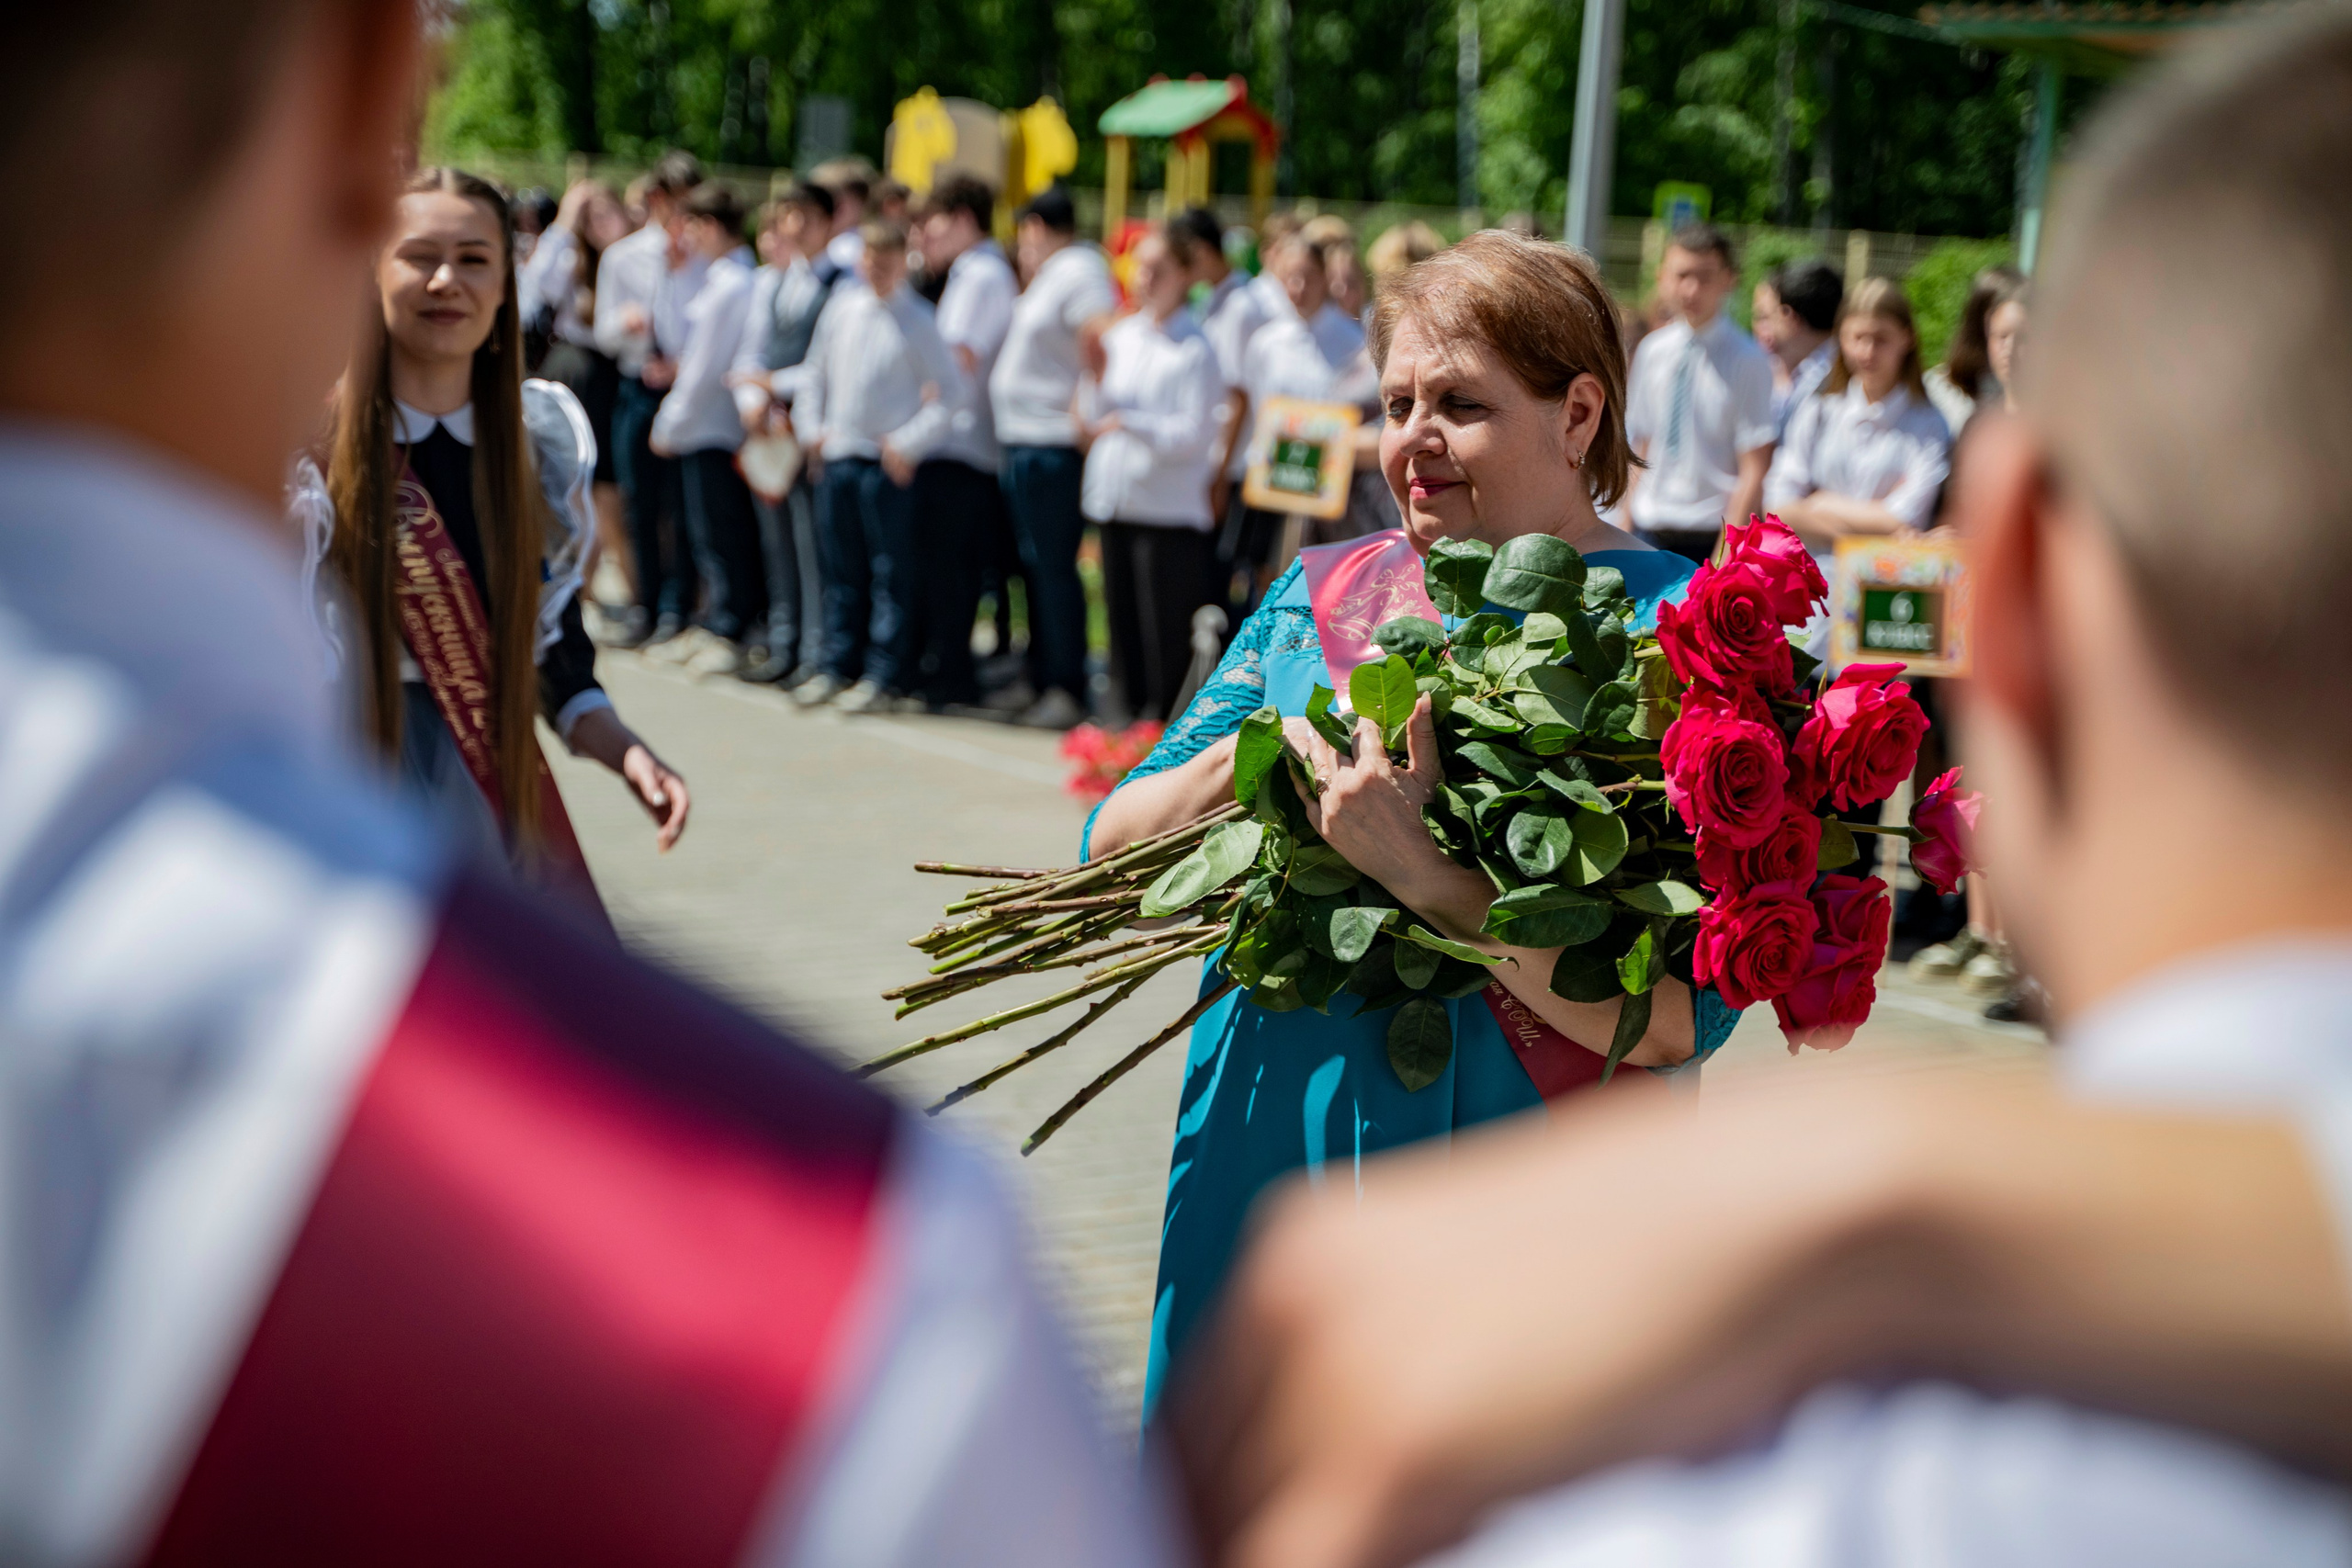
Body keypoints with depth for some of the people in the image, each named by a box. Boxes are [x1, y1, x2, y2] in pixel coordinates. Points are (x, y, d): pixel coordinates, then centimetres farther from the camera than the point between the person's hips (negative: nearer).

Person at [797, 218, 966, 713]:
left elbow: (951, 392, -7)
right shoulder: (841, 310, 8)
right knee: (841, 567, 11)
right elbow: (816, 372, 19)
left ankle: (884, 677, 4)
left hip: (889, 462, -5)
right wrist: (810, 428, 9)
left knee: (892, 570, -1)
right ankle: (838, 667, 20)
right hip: (837, 456, 5)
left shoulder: (916, 320, -7)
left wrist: (910, 443, -11)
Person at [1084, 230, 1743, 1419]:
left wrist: (1416, 865, -29)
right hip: (1264, 1175, 5)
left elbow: (1675, 1020, -21)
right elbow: (1111, 849, 3)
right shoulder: (1320, 595, 9)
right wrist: (1248, 759, -15)